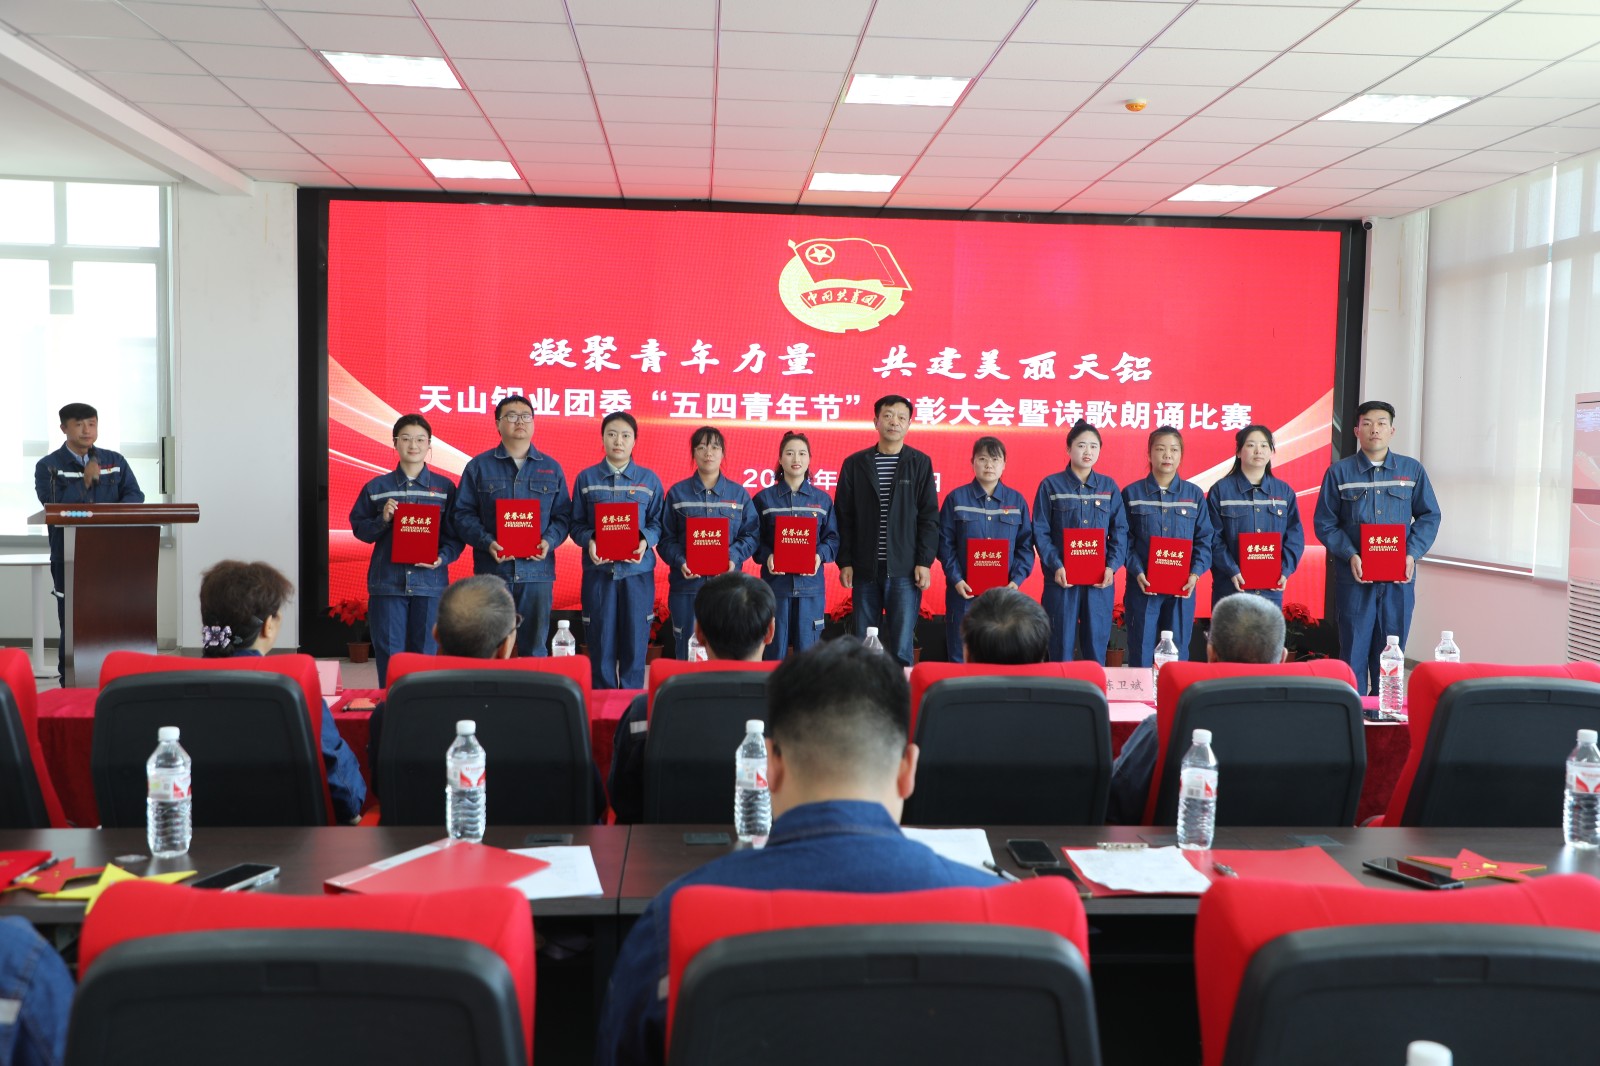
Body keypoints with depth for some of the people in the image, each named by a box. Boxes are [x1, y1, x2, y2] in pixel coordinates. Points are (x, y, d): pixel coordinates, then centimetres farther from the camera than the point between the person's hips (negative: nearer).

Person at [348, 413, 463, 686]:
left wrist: (442, 558, -12)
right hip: (387, 582, 0)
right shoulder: (377, 487, 7)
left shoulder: (445, 487, 5)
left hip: (430, 582, 0)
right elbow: (359, 529, 9)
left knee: (426, 654, 3)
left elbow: (456, 535, 5)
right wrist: (382, 520, -9)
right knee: (389, 655, 1)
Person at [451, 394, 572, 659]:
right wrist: (487, 543, -14)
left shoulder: (551, 468, 12)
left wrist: (549, 541, -10)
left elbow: (563, 515, 10)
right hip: (491, 570, -1)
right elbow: (463, 514, 1)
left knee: (534, 648, 6)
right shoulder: (478, 466, 6)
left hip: (537, 570, 2)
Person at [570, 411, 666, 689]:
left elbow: (658, 522, 5)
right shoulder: (586, 478, 6)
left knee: (635, 642, 2)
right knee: (601, 644, 2)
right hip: (598, 570, 0)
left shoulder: (649, 480, 7)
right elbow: (577, 524, 6)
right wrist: (588, 541, -14)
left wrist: (646, 540, -15)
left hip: (638, 571, 0)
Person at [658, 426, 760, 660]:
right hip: (687, 584, -1)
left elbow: (751, 535, 5)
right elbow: (667, 539, 3)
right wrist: (680, 561, -14)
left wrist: (734, 557, -12)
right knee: (688, 651, 3)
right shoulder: (677, 493, 6)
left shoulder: (738, 493, 9)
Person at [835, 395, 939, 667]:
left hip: (905, 570, -2)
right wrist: (845, 562, 0)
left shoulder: (920, 463, 4)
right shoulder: (855, 464, 7)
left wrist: (924, 562, -6)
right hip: (865, 570, 2)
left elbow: (929, 517, 1)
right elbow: (844, 518, 6)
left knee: (901, 647, -3)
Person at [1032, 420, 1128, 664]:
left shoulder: (1109, 487, 10)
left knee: (1097, 646, 7)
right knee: (1061, 647, 2)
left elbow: (1120, 531, 7)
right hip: (1062, 578, -2)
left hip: (1100, 580, 2)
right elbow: (1040, 532, -2)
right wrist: (1055, 565, -14)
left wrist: (1112, 566, -8)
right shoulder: (1051, 486, 2)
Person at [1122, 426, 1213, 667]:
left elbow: (1204, 539, 5)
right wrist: (1137, 572, -13)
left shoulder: (1194, 494, 8)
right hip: (1143, 585, -1)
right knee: (1141, 652, 1)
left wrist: (1196, 573, -9)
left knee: (1178, 652, 6)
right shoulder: (1132, 493, 3)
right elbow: (1124, 539, 0)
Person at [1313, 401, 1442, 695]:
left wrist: (1413, 553, -7)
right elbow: (1324, 523, 0)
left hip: (1399, 579, 2)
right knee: (1354, 651, 2)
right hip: (1354, 577, -1)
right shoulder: (1339, 472, 2)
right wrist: (1350, 555, -13)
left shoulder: (1412, 470, 7)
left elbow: (1429, 516, 9)